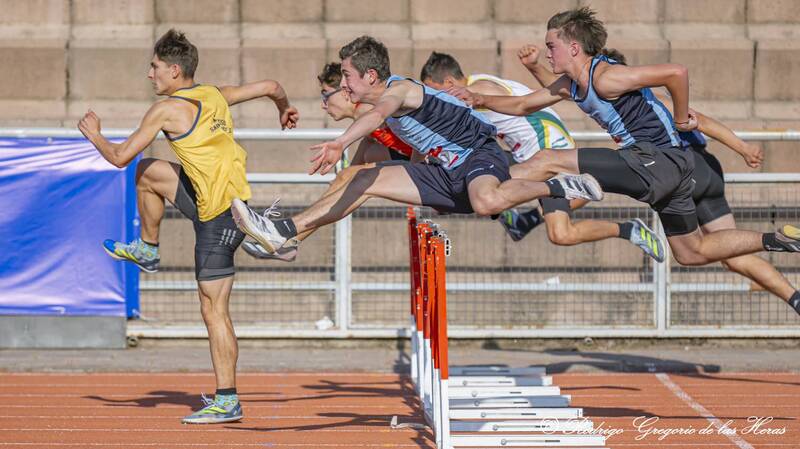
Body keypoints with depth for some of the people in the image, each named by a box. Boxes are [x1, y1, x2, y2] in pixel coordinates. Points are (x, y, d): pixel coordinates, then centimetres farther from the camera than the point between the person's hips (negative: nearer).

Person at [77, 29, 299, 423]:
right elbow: (270, 86, 16)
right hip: (233, 198, 8)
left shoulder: (167, 109, -13)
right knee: (147, 171, 22)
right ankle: (148, 250, 39)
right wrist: (285, 109, 38)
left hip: (219, 219, -8)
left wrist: (94, 134, 10)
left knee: (214, 311, -4)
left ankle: (227, 402, -2)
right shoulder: (215, 96, 7)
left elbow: (120, 157, -9)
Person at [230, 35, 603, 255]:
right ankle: (282, 233, 3)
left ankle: (555, 188, -20)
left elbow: (378, 114, -39)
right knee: (364, 180, 4)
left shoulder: (398, 89, -17)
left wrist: (339, 144, -54)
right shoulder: (390, 103, 12)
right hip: (447, 173, 10)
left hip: (480, 155, -10)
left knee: (485, 202, -44)